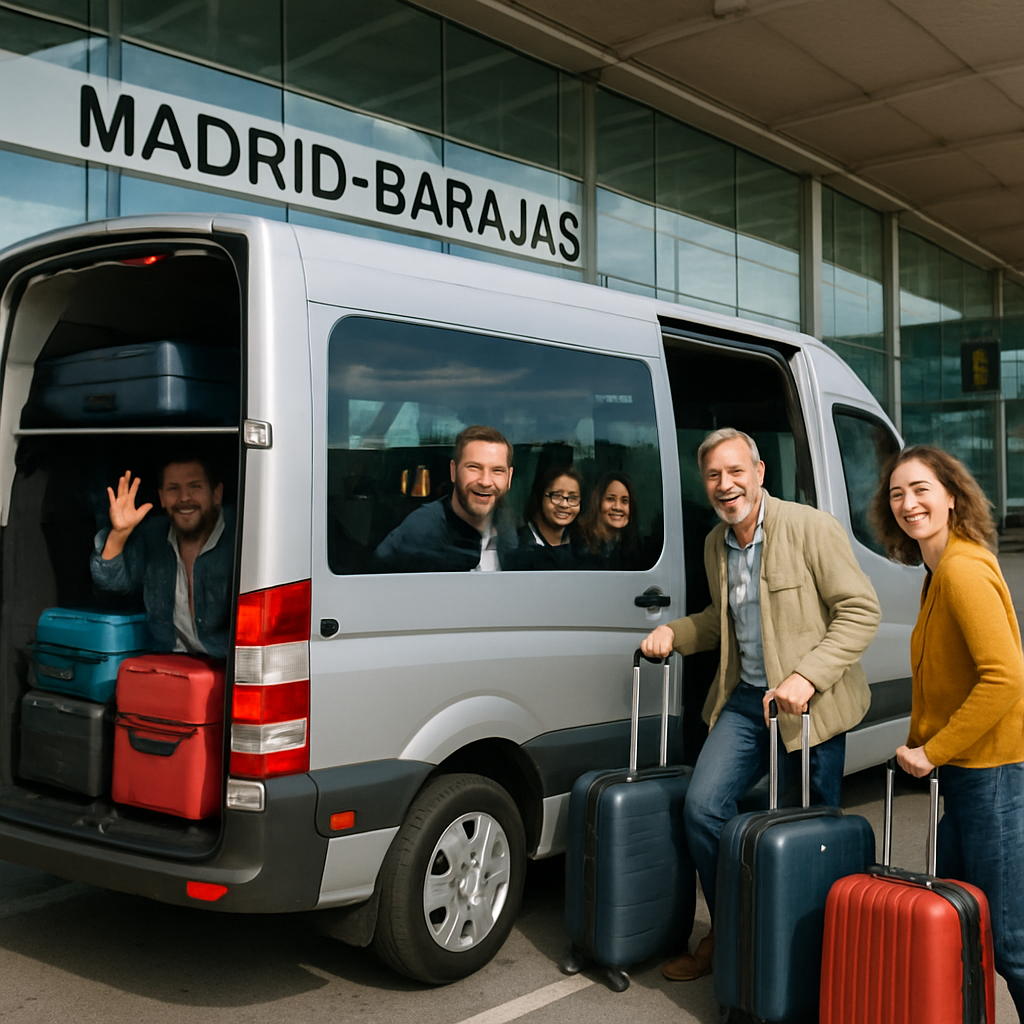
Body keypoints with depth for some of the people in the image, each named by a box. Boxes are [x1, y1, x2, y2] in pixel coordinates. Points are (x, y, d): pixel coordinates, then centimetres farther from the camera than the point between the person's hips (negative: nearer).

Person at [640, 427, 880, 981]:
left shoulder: (811, 528, -12)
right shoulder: (715, 544, 10)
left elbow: (860, 609, -15)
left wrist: (807, 675, -24)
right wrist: (673, 632, 5)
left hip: (811, 705, -5)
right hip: (744, 698, 6)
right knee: (702, 806, -5)